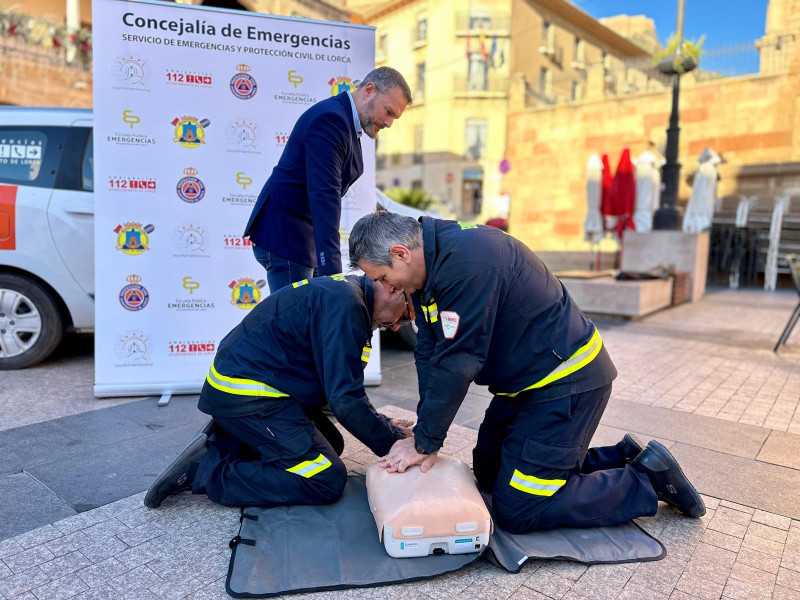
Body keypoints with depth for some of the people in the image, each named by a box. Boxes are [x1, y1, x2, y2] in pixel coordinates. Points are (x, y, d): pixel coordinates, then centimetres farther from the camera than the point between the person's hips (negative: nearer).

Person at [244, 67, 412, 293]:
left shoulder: (347, 121, 12)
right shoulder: (330, 118, -18)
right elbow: (324, 196, -28)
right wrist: (332, 269, -33)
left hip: (307, 237, 9)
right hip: (285, 237, -9)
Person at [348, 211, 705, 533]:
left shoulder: (466, 261, -29)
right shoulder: (429, 264, 2)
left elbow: (456, 364, -28)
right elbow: (429, 353, 1)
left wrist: (424, 442, -16)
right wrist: (424, 435, -6)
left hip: (567, 381, -10)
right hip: (525, 381, 10)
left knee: (516, 511, -6)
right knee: (488, 473, 20)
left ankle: (647, 480, 8)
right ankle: (620, 459, 24)